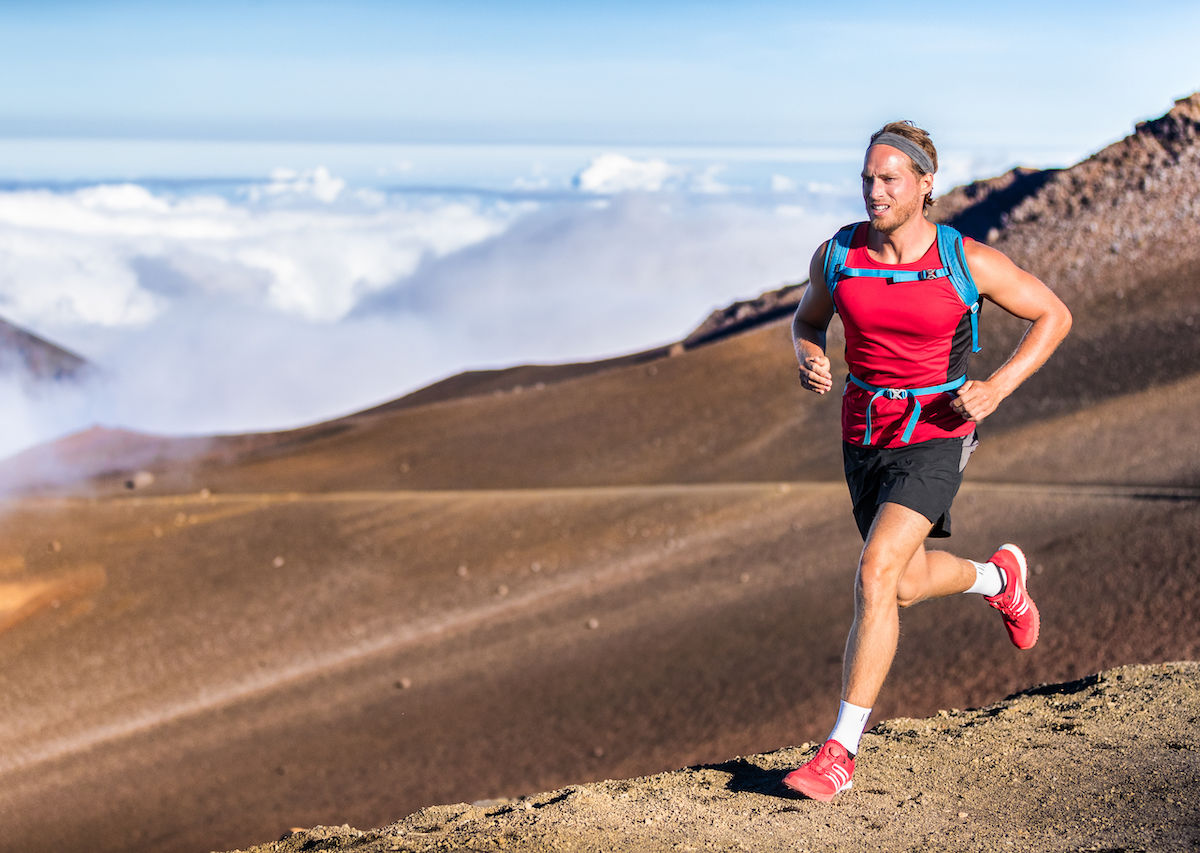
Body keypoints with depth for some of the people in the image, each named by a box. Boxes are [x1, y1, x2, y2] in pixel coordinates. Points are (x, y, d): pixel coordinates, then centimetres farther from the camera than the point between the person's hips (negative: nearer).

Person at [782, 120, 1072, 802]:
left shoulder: (968, 262, -13)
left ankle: (841, 752, -13)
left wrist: (997, 388, -13)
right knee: (905, 584, 18)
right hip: (866, 431, 5)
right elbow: (808, 318, 15)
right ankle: (998, 577, 53)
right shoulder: (838, 255, -4)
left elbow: (1054, 316, -1)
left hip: (936, 434, -5)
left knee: (874, 578, -20)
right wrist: (809, 358, -8)